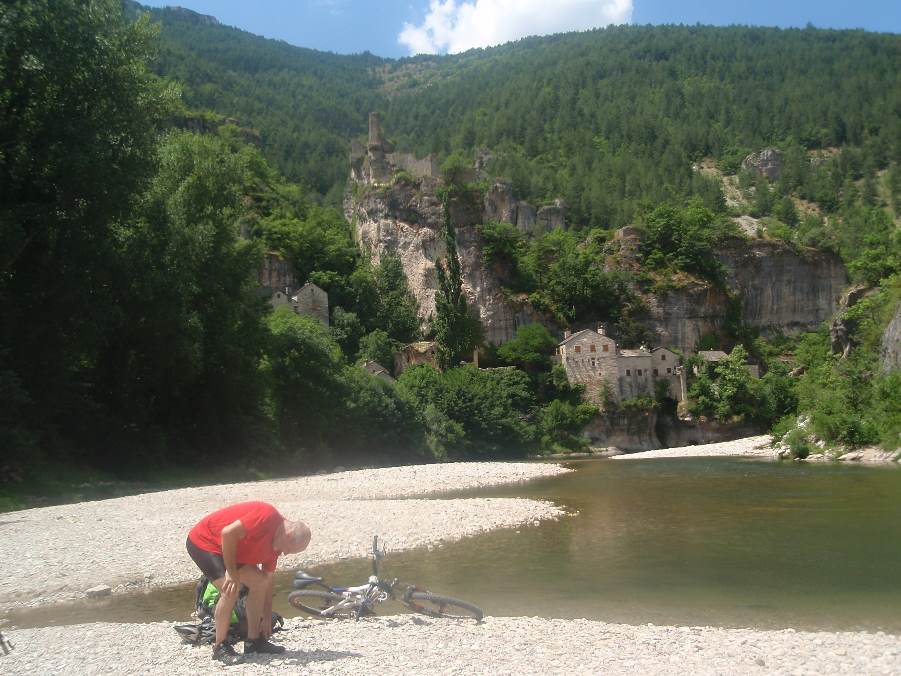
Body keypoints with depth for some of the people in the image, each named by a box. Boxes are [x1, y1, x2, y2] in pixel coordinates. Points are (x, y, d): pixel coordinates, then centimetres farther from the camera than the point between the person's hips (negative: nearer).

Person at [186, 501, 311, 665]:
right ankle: (220, 647, -7)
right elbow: (228, 533, -33)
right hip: (202, 541, -9)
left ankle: (254, 640, 12)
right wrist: (233, 574, -26)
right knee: (230, 591, -22)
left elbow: (267, 583, 11)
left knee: (258, 581, 3)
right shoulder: (268, 516, -27)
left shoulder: (274, 546, 2)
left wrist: (267, 619, 15)